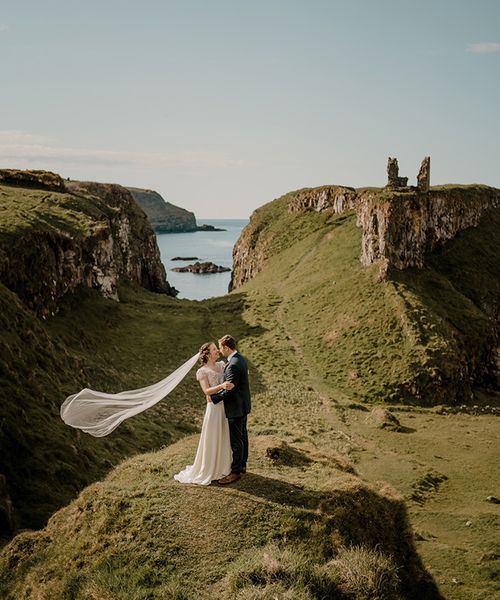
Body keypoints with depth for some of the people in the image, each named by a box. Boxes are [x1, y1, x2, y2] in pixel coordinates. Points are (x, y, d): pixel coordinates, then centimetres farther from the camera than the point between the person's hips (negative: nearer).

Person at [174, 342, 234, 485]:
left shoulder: (222, 365, 6)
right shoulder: (202, 371, -10)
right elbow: (206, 391, -23)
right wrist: (222, 386, -38)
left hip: (226, 406, 6)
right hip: (214, 407, -6)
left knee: (224, 438, 16)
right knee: (211, 440, 3)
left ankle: (222, 466, 32)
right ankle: (207, 470, 17)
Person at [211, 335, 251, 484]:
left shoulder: (233, 365, -25)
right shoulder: (241, 359, 7)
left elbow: (229, 389, -25)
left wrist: (213, 398, -16)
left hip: (236, 408, -10)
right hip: (243, 405, 10)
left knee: (236, 440, -1)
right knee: (242, 436, 19)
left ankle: (235, 472, 7)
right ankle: (242, 465, 31)